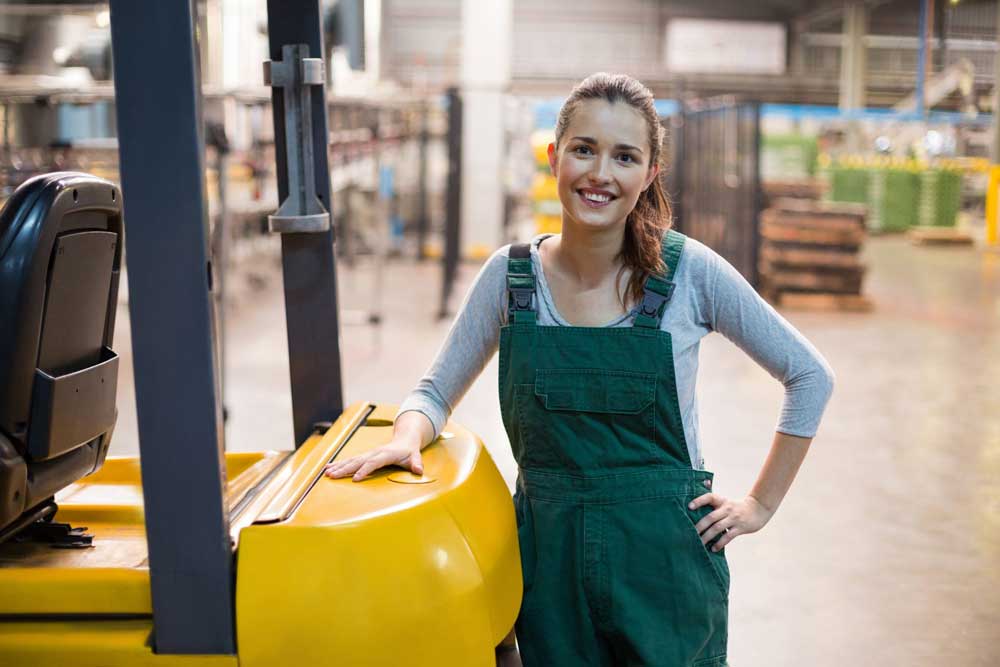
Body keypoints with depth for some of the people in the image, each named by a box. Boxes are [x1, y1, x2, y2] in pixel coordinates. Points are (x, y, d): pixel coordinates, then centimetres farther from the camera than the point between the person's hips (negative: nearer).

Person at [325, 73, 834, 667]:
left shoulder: (689, 271, -9)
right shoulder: (510, 274, -2)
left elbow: (811, 377, 0)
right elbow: (436, 393, 7)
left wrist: (761, 505, -1)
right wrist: (406, 439, -15)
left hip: (664, 552, -2)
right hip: (548, 554, 2)